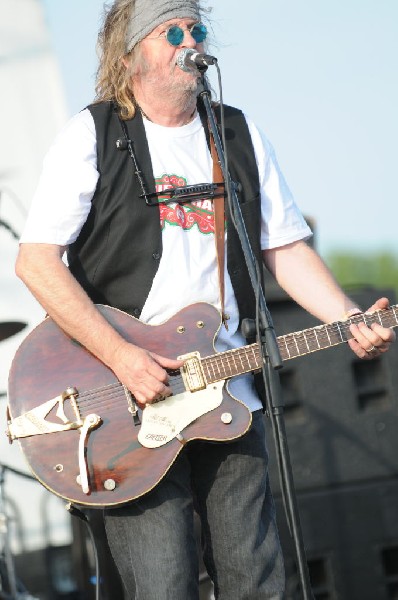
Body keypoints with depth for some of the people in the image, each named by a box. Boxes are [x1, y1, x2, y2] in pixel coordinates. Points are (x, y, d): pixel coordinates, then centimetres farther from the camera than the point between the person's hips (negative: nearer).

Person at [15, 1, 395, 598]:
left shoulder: (242, 136, 14)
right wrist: (120, 356, -18)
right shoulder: (92, 135, -2)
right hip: (129, 405, -5)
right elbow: (35, 260, -9)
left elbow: (287, 250, 15)